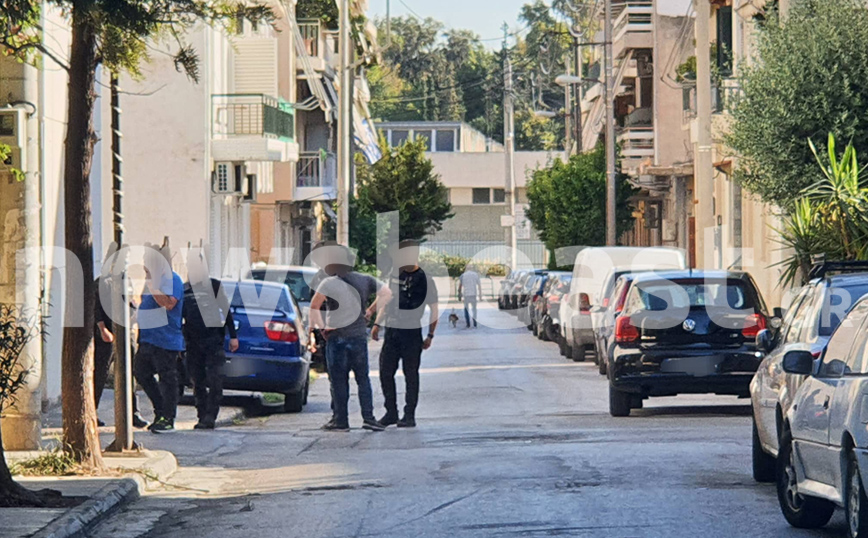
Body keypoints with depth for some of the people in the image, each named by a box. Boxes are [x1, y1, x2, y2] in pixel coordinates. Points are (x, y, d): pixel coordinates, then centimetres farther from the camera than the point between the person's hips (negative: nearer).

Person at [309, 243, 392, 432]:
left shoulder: (330, 283, -11)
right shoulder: (365, 280, 5)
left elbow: (314, 306, -17)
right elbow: (387, 294, 12)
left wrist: (319, 324, -5)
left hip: (337, 337, -4)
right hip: (360, 336, 4)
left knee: (339, 381, 2)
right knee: (363, 378, 11)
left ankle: (341, 420, 4)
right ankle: (368, 417, 5)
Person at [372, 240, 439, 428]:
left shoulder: (424, 280, -6)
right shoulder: (394, 274, 8)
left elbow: (434, 309, -2)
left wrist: (430, 335, -6)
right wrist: (377, 324, 15)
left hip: (412, 332, -5)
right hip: (392, 330, 5)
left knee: (411, 375, 1)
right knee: (385, 372, 4)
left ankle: (409, 415, 6)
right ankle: (391, 412, 14)